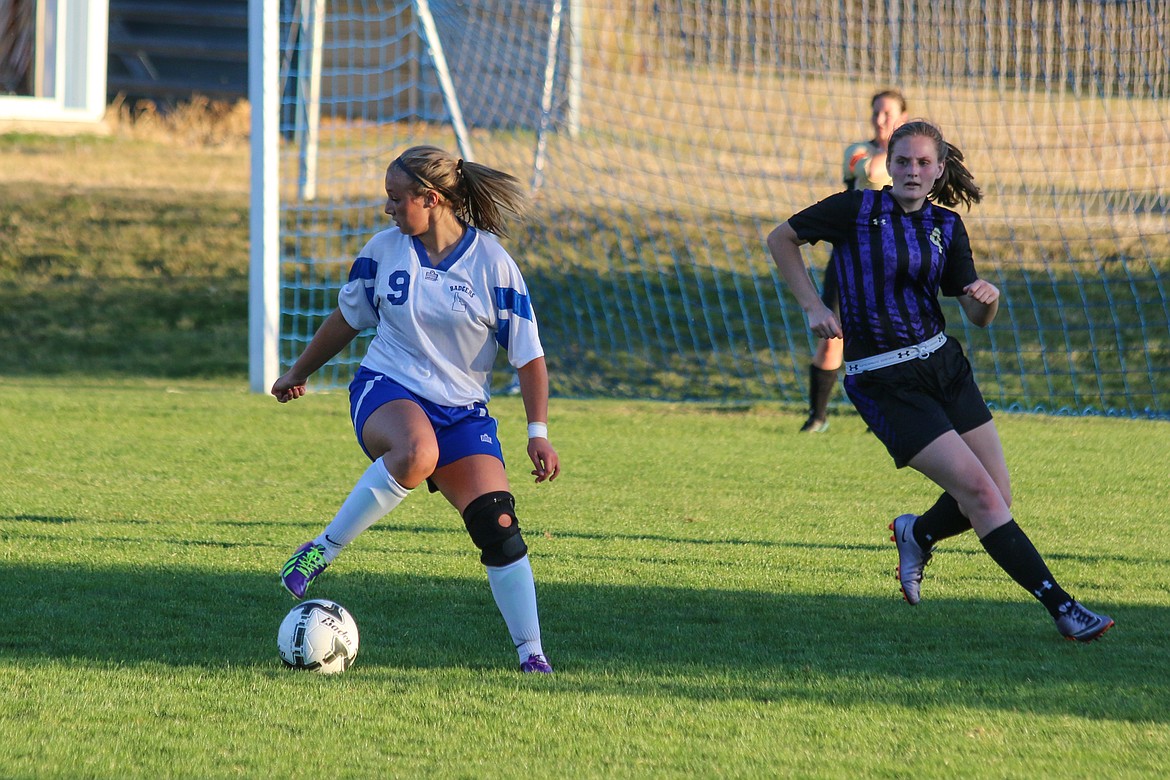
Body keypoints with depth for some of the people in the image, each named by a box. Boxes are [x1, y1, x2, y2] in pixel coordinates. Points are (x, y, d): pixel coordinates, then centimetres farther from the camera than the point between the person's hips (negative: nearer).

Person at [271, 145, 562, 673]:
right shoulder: (385, 249, -1)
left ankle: (531, 653, -3)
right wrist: (298, 374, 26)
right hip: (387, 390, -1)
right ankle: (324, 549, -25)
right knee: (415, 454, -38)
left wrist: (538, 432, -11)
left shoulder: (492, 263, -8)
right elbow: (347, 318, 16)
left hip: (462, 409, 1)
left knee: (497, 525, -13)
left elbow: (528, 353, -4)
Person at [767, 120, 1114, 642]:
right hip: (884, 382, -6)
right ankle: (1060, 607, -13)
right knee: (978, 491, -14)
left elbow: (978, 319, 8)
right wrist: (812, 307, -5)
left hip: (941, 362, 6)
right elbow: (781, 239, 4)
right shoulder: (856, 210, -7)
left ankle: (917, 534, 32)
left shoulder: (946, 227, 7)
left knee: (997, 496, 1)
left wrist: (987, 298, -15)